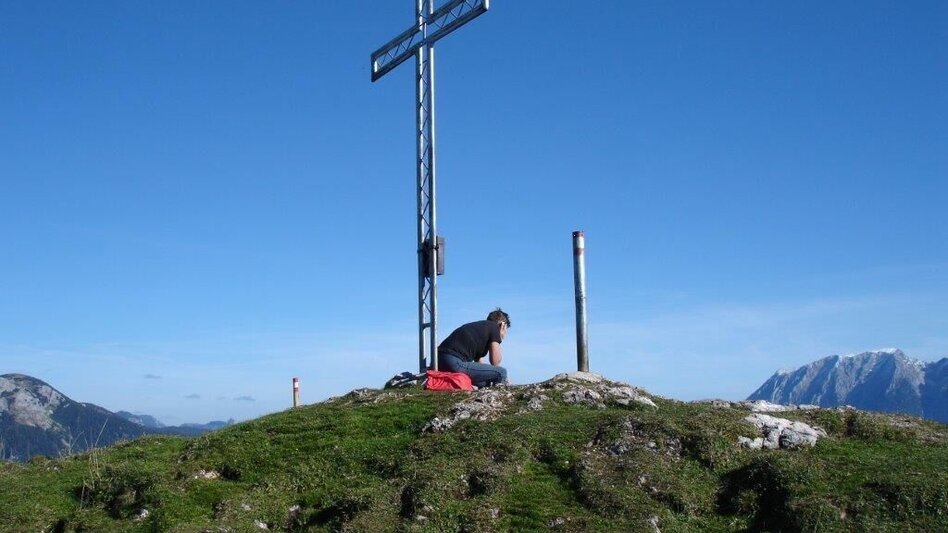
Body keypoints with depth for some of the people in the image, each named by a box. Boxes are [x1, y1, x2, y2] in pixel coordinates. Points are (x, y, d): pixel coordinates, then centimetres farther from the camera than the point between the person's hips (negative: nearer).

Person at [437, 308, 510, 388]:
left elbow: (478, 361, 31)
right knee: (501, 372, -8)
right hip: (455, 362, -10)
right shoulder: (494, 327, 5)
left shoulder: (479, 327, 29)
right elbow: (495, 362, 0)